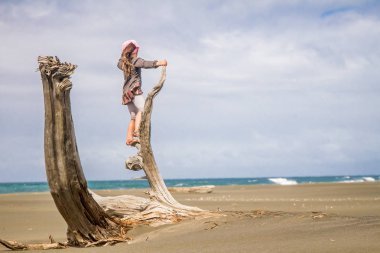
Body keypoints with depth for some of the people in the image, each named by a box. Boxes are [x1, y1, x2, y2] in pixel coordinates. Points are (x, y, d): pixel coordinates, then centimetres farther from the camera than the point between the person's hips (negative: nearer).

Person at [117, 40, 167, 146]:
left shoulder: (123, 62, 20)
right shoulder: (135, 60, -2)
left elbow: (119, 64, 44)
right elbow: (144, 64, -21)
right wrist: (158, 63, -31)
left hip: (126, 93, 9)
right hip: (134, 90, -9)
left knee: (134, 116, 13)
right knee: (142, 109, -26)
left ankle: (129, 138, 8)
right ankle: (137, 131, -46)